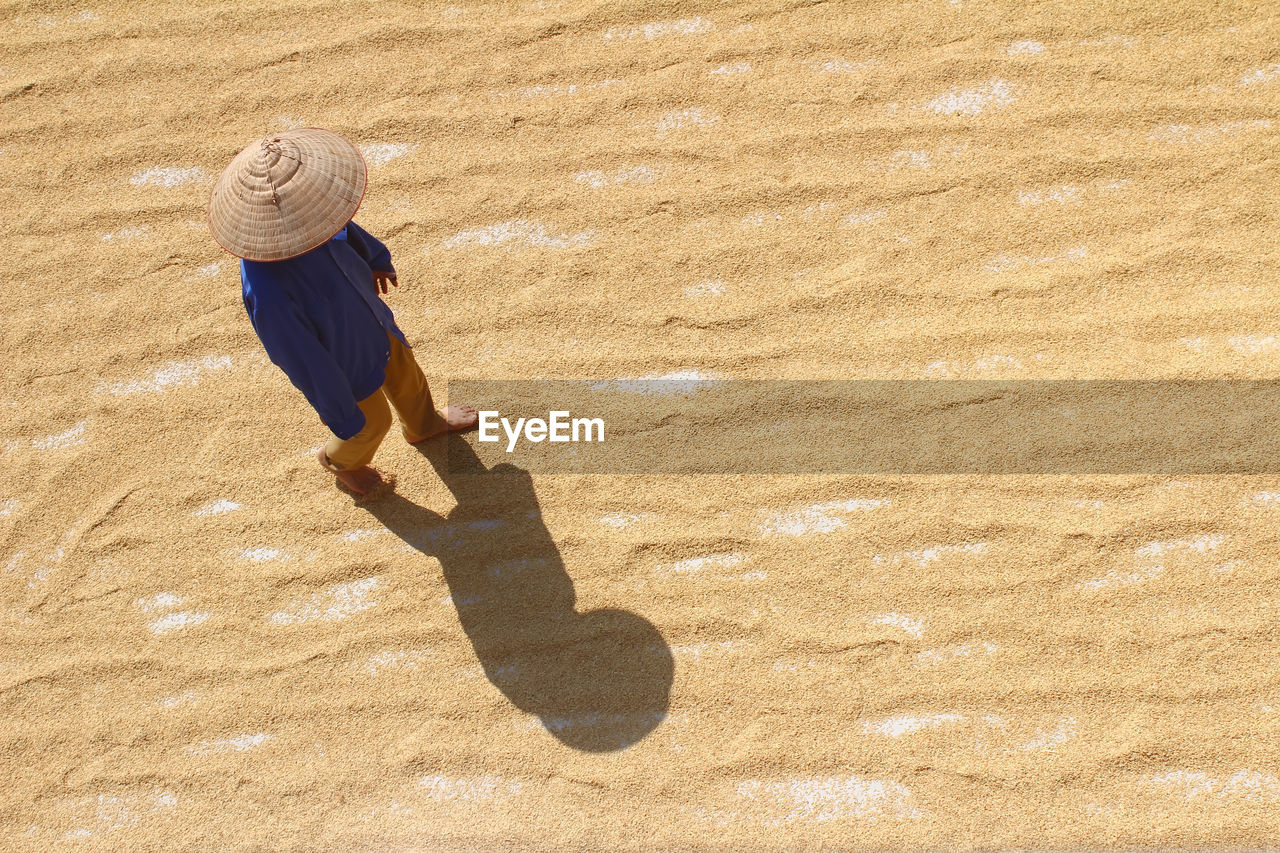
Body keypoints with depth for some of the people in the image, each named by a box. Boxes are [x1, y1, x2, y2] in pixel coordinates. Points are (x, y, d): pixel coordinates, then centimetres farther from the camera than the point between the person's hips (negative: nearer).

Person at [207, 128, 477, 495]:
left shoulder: (302, 214, -27)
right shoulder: (268, 292, -47)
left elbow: (345, 230, -1)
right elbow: (306, 367, -33)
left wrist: (376, 258, 19)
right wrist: (343, 420, -19)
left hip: (369, 320, 6)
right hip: (341, 359, -6)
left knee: (406, 375, 31)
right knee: (373, 423, 23)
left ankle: (424, 425, 66)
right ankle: (341, 459, 59)